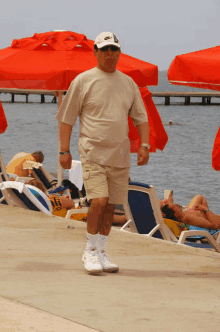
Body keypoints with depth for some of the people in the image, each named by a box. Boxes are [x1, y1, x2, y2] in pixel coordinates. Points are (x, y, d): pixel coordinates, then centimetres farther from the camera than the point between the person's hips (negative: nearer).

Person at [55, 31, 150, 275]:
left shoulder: (128, 83, 12)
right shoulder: (83, 81, -1)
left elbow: (141, 117, 17)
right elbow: (66, 118, 1)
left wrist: (144, 145, 2)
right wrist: (64, 150, -5)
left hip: (120, 155, 4)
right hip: (93, 152, -4)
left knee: (111, 206, 6)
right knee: (99, 201, -16)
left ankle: (100, 253, 18)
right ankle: (90, 251, 1)